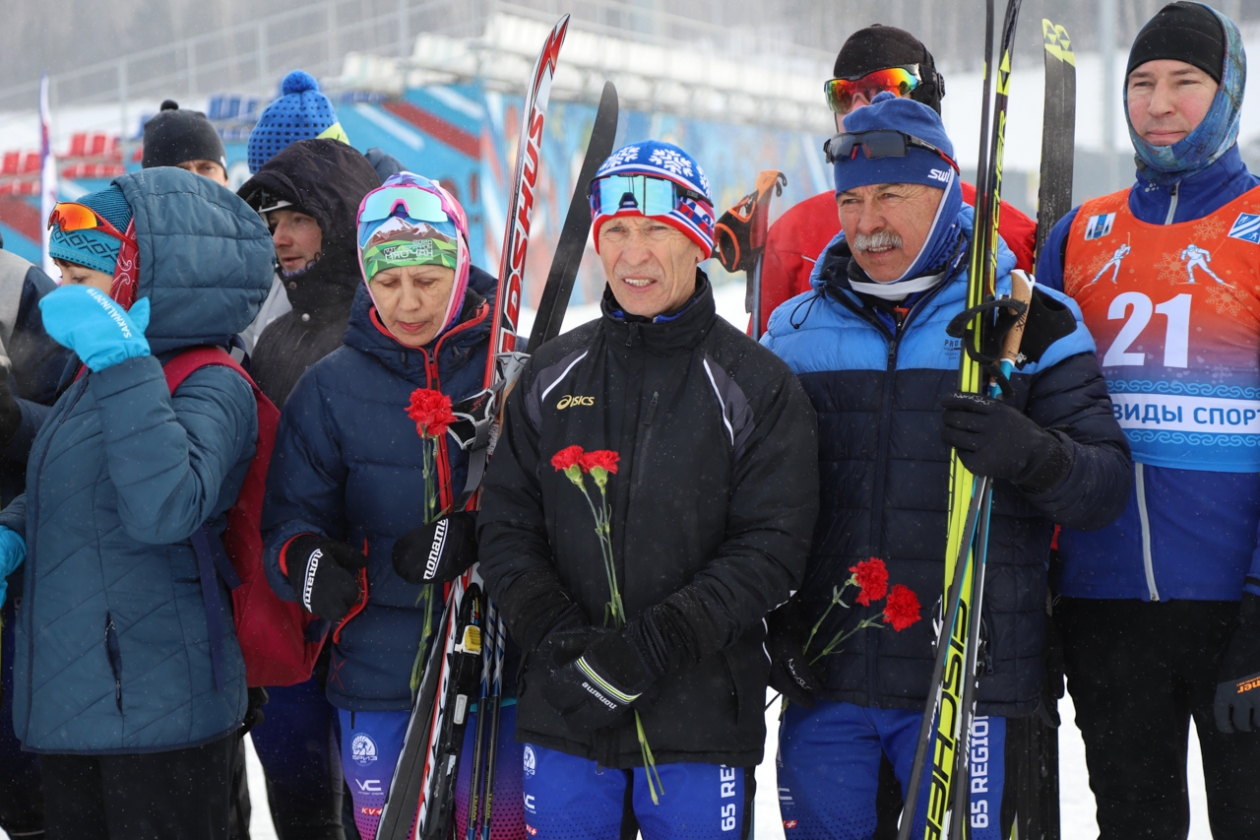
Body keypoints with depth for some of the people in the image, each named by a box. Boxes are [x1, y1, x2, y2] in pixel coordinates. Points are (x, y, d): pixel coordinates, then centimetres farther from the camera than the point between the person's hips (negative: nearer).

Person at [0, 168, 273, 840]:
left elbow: (165, 509, -35)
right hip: (65, 700, 9)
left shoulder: (211, 388, -17)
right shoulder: (95, 378, 10)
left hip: (158, 713, -9)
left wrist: (122, 358, -33)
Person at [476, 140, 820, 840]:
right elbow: (507, 526, 6)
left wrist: (651, 646, -18)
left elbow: (773, 547, -9)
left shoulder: (757, 385, -2)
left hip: (701, 719, -2)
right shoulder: (552, 377, 8)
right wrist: (559, 635, -12)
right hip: (563, 712, 3)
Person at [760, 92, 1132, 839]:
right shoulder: (796, 329, 9)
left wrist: (1030, 455, -24)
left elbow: (1107, 487, -3)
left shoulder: (1032, 322, 1)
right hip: (823, 677, 3)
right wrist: (773, 620, 2)